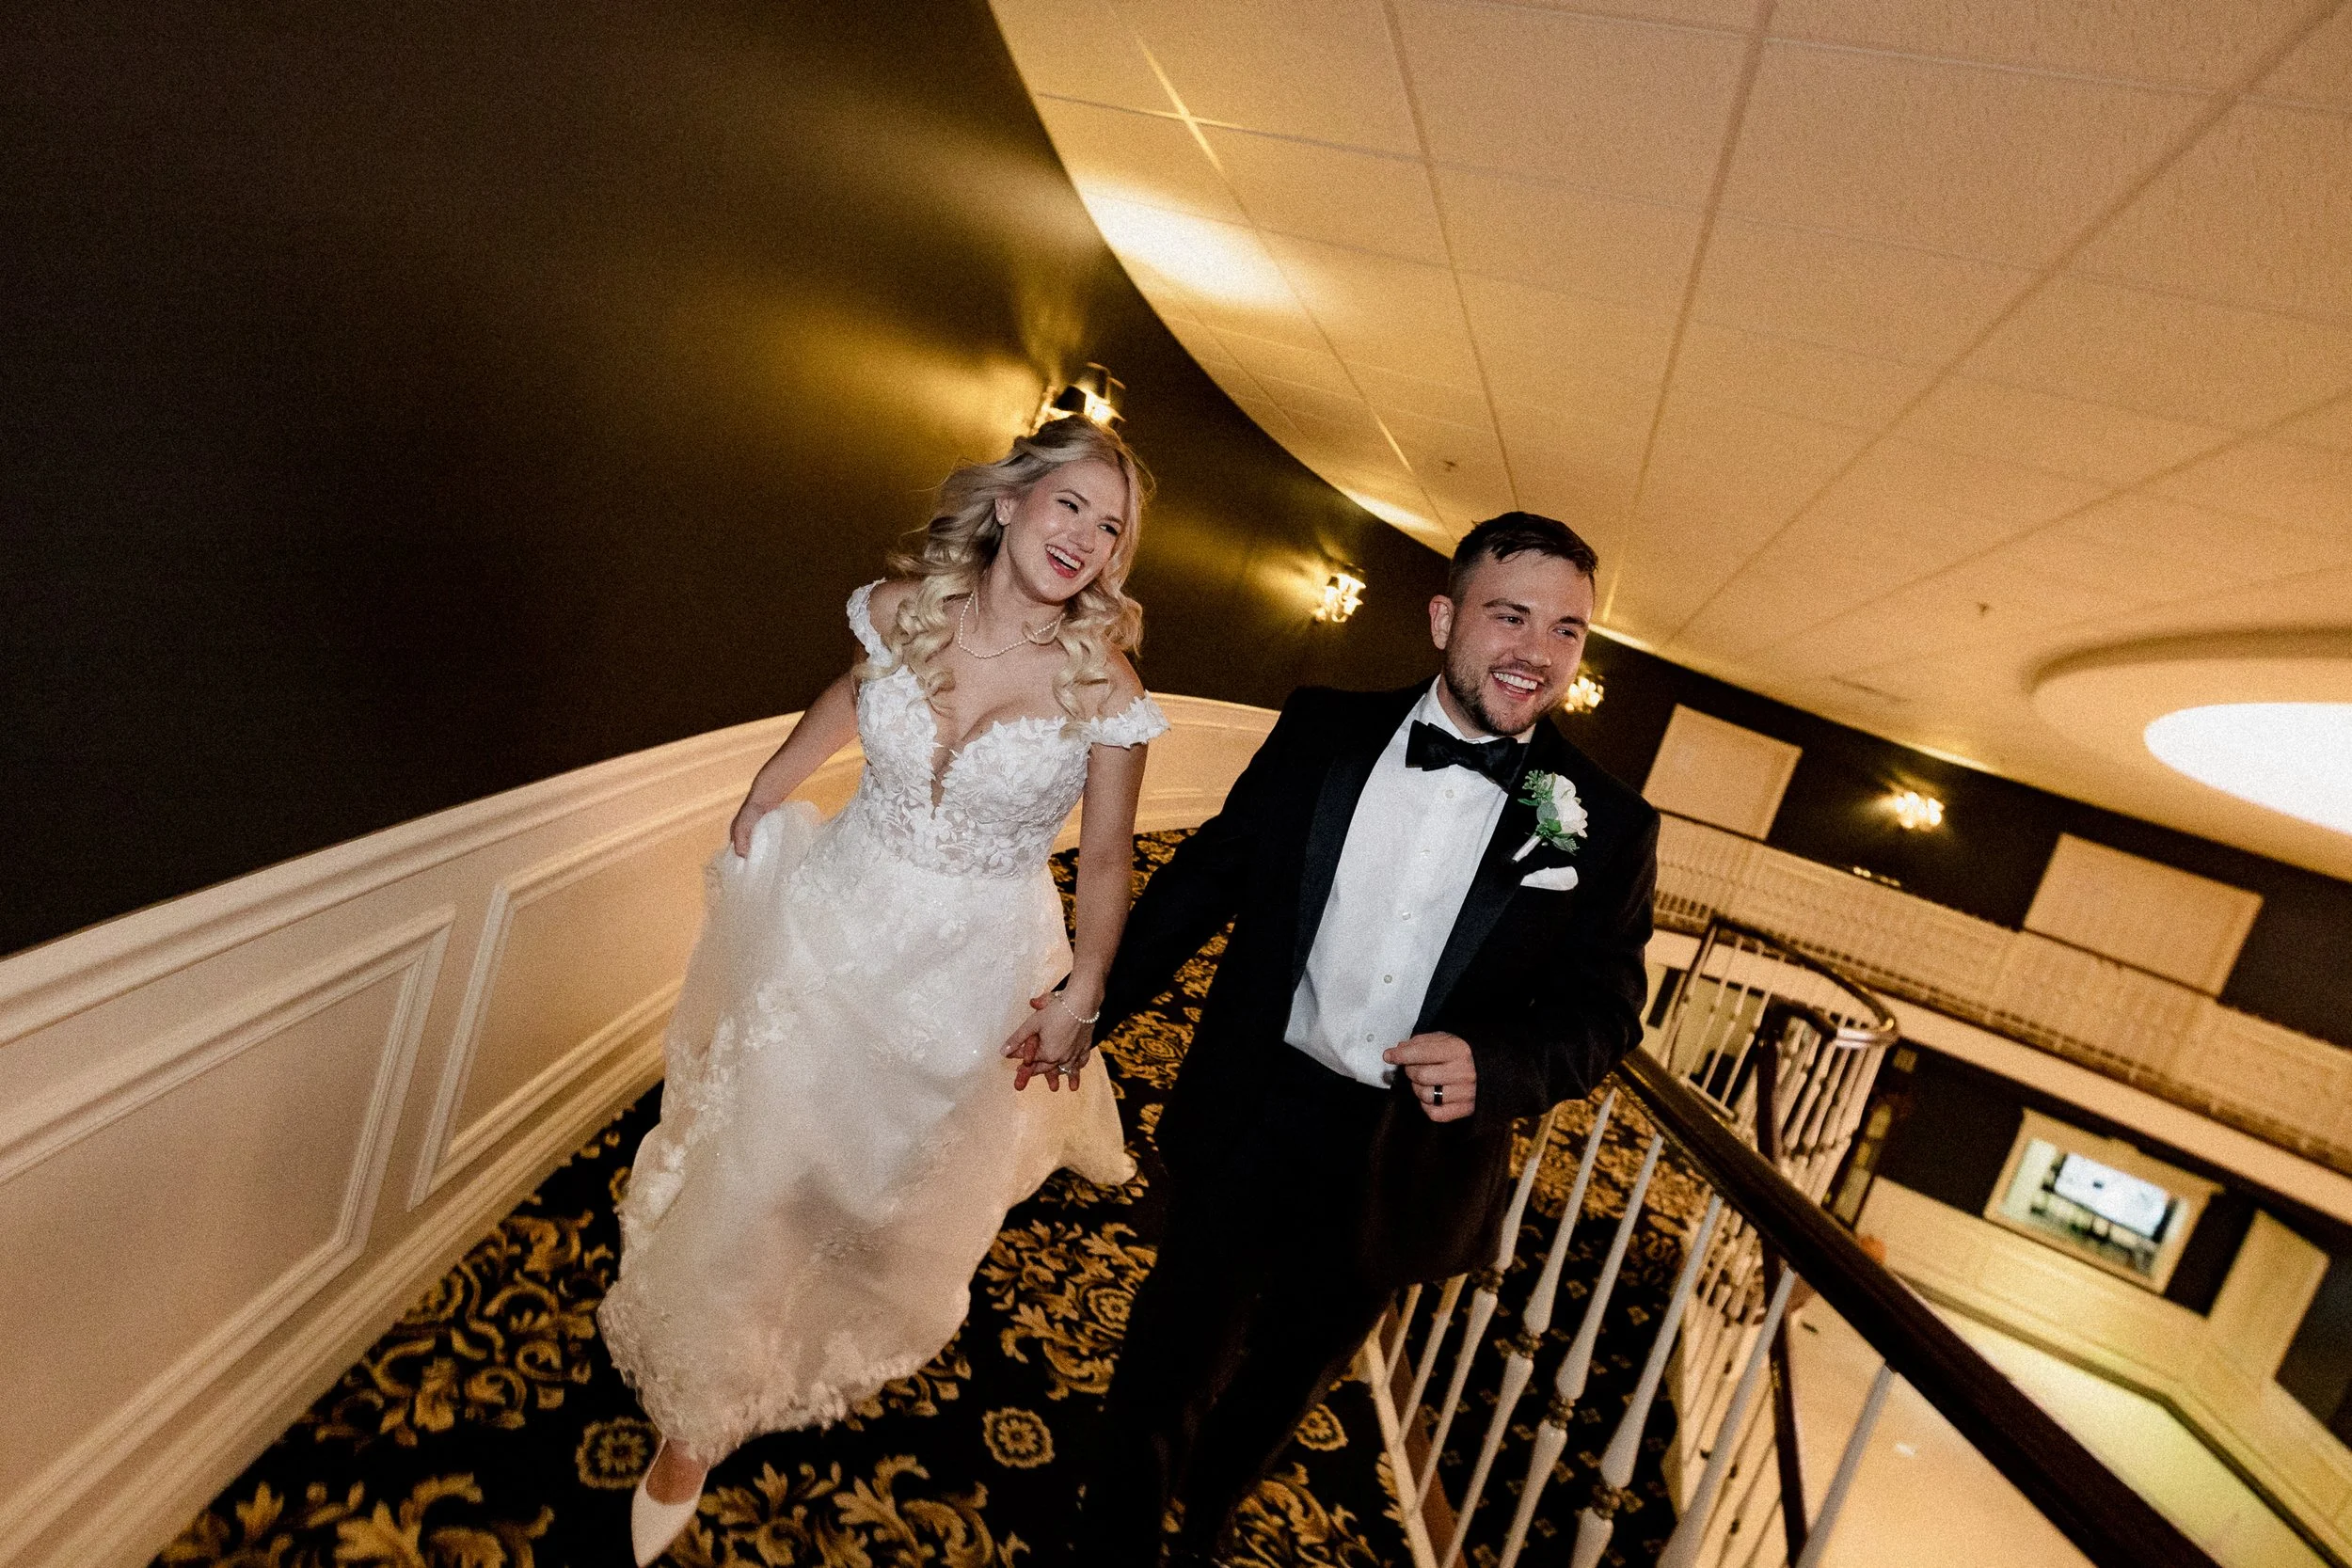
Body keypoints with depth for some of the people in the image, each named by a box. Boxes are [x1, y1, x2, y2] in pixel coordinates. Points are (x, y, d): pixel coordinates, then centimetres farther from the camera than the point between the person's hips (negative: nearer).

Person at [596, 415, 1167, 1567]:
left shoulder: (1104, 684, -18)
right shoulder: (905, 608, -11)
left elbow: (1106, 855, -8)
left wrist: (1082, 993, -9)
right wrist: (758, 800, 16)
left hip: (974, 966, -1)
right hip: (837, 921, 2)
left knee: (913, 1181, 20)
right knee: (753, 1162, 11)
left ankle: (843, 1353, 56)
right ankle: (698, 1419, 38)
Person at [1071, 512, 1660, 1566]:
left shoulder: (1607, 826, -8)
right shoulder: (1323, 732, -6)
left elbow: (1603, 1009, -3)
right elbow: (1210, 875, 1)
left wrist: (1494, 1067, -23)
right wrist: (1096, 1001, 5)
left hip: (1406, 1164, 1)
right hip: (1251, 1119, -1)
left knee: (1287, 1375, 25)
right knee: (1172, 1358, 16)